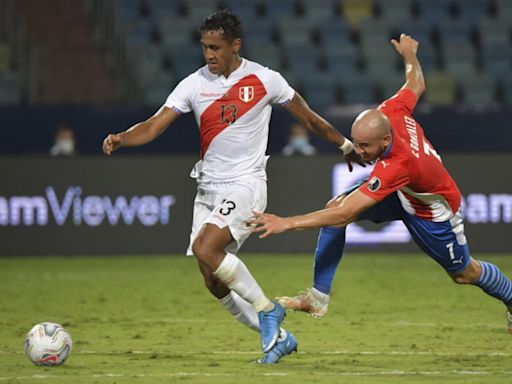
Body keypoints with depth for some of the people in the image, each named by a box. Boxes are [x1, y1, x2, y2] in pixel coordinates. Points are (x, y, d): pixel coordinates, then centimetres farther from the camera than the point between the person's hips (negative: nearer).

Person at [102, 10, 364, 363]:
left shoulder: (264, 80, -5)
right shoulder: (195, 84, 2)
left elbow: (307, 117, 9)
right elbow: (155, 125, -4)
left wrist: (346, 147, 19)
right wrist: (121, 139, -24)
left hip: (245, 184, -5)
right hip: (208, 187, 5)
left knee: (205, 249, -27)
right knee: (213, 282, 3)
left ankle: (266, 309, -9)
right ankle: (278, 337, 18)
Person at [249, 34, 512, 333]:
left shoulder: (396, 166, -45)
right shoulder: (392, 112, -28)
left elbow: (347, 214, -47)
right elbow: (416, 85, -4)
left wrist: (288, 223, -51)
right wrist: (409, 54, 17)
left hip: (433, 211, -7)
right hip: (400, 194, 7)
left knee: (464, 272, 15)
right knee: (334, 207, -15)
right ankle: (318, 298, -11)